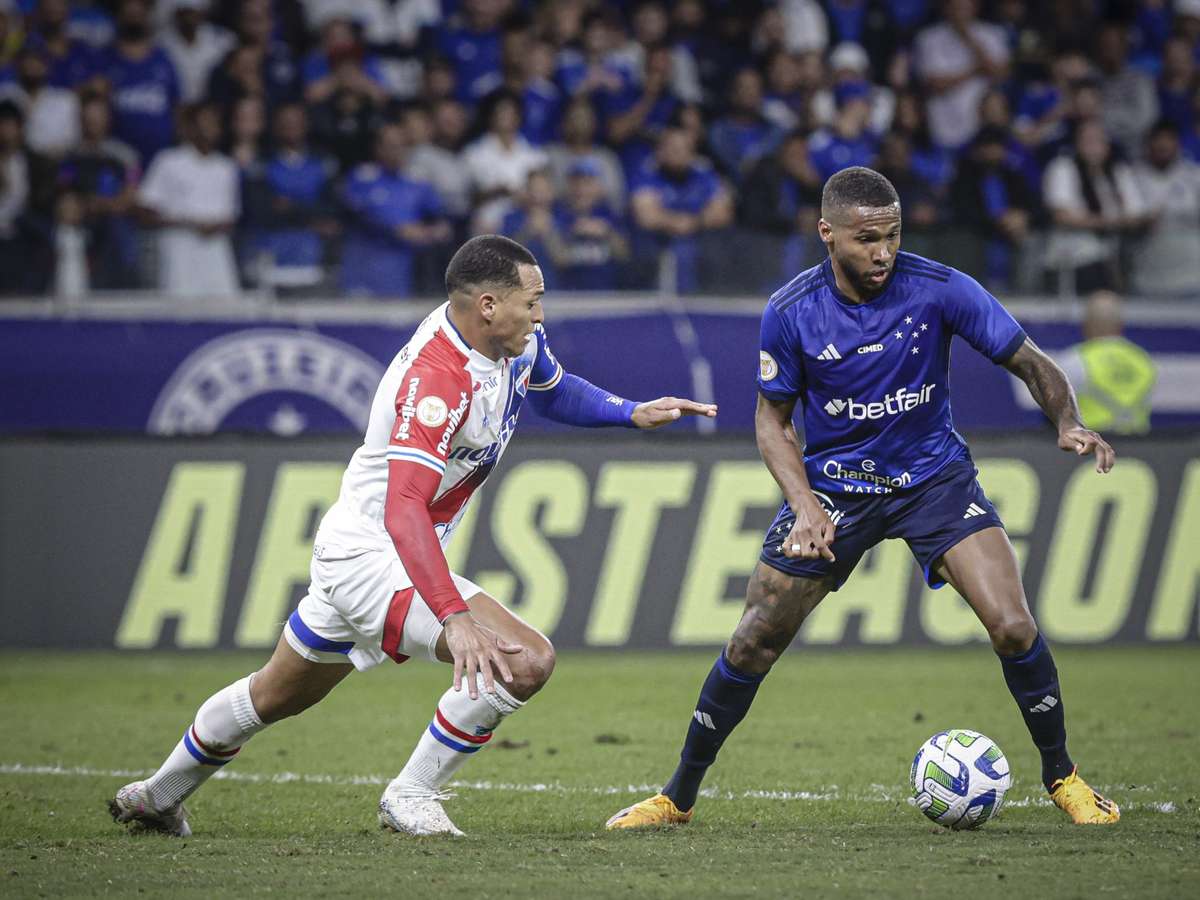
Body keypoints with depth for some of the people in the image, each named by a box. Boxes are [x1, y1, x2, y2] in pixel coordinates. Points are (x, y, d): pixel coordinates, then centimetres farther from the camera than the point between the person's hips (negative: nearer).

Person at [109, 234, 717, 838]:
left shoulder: (518, 342, -2)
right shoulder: (436, 379, -31)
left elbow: (554, 392, 23)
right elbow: (404, 509, -41)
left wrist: (633, 413, 8)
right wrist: (455, 617, -49)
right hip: (371, 556, -10)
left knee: (274, 696, 28)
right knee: (524, 661, -22)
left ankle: (159, 796, 46)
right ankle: (411, 797, -7)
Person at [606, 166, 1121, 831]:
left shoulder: (939, 290, -18)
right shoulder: (791, 312, -15)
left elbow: (1030, 363, -10)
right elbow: (772, 418, -2)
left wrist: (1067, 423, -30)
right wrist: (805, 507, -16)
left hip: (933, 475, -1)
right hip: (831, 483, 1)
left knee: (1011, 626, -17)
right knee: (754, 643, -1)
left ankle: (1061, 777, 5)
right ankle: (678, 796, 16)